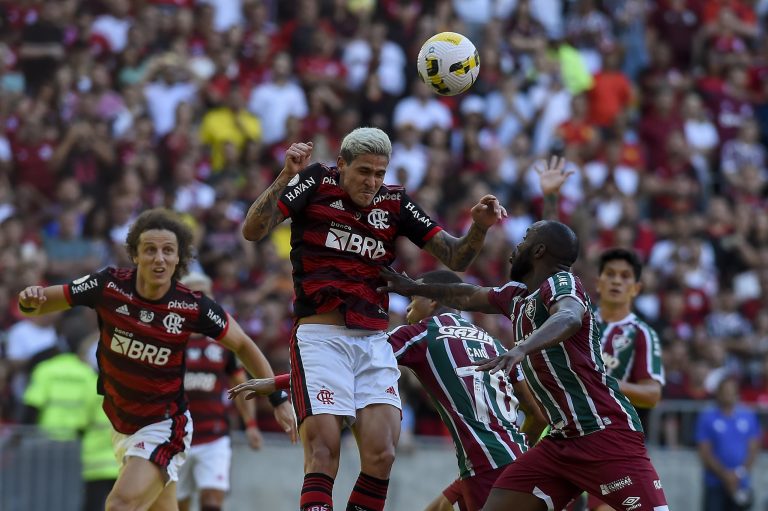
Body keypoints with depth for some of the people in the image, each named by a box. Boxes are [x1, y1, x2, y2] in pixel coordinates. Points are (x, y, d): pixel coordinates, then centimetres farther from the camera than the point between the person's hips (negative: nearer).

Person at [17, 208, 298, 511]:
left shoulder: (194, 308, -17)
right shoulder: (110, 285, -14)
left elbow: (243, 346, 0)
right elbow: (37, 307, -4)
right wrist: (30, 301, -28)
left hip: (164, 426, -4)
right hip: (122, 426, 4)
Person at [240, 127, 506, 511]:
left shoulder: (394, 203, 11)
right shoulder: (316, 183, 2)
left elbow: (455, 258, 9)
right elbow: (253, 230, -8)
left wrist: (480, 226, -11)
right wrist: (287, 175, -19)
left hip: (374, 343, 4)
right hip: (320, 337, -4)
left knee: (381, 456, -8)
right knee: (323, 454, -15)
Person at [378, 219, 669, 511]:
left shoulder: (561, 283, -10)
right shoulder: (516, 296, 16)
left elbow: (569, 318, -33)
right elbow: (470, 297, 35)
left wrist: (520, 349, -49)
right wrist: (415, 288, 46)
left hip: (607, 432, -9)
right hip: (562, 441, 9)